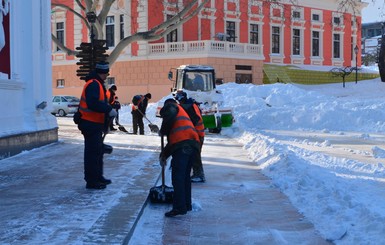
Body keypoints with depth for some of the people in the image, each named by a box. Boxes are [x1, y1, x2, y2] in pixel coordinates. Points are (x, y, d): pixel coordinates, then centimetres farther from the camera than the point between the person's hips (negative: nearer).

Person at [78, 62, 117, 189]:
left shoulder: (97, 84, 16)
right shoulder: (93, 84, -17)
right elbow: (93, 104, -29)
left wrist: (109, 108, 9)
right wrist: (109, 110, -24)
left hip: (95, 124, 11)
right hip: (91, 124, -11)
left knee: (98, 151, 19)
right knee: (92, 152, -6)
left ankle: (98, 177, 30)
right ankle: (91, 181, 0)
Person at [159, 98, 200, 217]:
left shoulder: (170, 107, 15)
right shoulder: (182, 112, 38)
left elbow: (169, 117, -12)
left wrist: (162, 131, 5)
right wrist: (164, 155, 38)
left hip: (182, 145, -8)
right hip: (194, 144, 8)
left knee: (177, 177, -9)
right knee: (185, 176, 17)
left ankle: (179, 207, -15)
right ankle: (187, 205, 21)